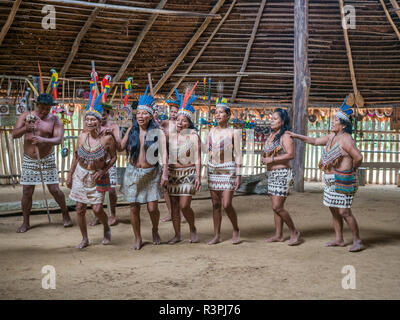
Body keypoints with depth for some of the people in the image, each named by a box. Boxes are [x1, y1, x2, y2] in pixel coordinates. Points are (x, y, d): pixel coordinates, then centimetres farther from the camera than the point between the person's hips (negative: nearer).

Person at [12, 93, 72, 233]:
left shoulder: (55, 120, -5)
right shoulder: (25, 116, -2)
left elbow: (58, 139, -18)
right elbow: (14, 134, -12)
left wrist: (43, 140, -37)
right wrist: (25, 129, -33)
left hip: (47, 160, -1)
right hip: (29, 161, 1)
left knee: (54, 190, 0)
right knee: (27, 192, 2)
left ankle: (65, 214, 23)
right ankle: (25, 223, 17)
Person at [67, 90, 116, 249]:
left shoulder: (107, 138, -15)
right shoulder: (82, 136, -6)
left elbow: (113, 157, -3)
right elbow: (76, 156, 6)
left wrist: (103, 171, -16)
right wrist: (70, 175, 9)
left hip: (98, 177, -3)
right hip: (81, 175, 3)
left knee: (97, 209, -6)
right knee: (80, 209, 4)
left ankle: (107, 229, 27)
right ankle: (84, 239, 22)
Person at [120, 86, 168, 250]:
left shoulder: (157, 132, -6)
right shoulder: (131, 130, 3)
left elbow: (164, 153, -11)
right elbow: (120, 147, 8)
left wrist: (165, 173, -19)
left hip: (151, 173, -2)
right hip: (133, 172, 2)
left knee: (152, 208, -2)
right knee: (134, 207, 5)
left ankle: (155, 231, 29)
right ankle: (138, 238, 22)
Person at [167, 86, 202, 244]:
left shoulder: (193, 136, -3)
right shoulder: (171, 137, 8)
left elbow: (198, 158, -6)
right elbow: (166, 156, 12)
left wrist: (198, 177, -12)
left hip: (188, 173, -4)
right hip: (172, 173, 4)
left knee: (184, 205, -11)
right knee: (174, 205, 5)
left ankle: (193, 229, 14)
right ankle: (177, 234, 17)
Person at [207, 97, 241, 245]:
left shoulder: (233, 132, -4)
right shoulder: (212, 131, 9)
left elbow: (238, 155, -5)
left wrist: (238, 175, -11)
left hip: (228, 169, -5)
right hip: (213, 169, 5)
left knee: (226, 204, -9)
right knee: (215, 204, 6)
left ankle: (236, 230, 14)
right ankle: (217, 235, 14)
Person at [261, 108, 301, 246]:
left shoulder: (285, 136, -11)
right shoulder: (271, 136, 15)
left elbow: (291, 155, -22)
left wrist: (271, 159, -22)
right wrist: (263, 158, 4)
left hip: (282, 174, -9)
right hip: (271, 174, 9)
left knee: (277, 207, -12)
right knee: (275, 206, 10)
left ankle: (294, 232, 2)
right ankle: (278, 235, 17)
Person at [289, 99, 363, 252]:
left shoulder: (345, 139, -17)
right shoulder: (332, 136, 10)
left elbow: (358, 157, -22)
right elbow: (316, 141, 22)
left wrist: (351, 170, -5)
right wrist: (297, 136, 19)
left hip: (342, 180, -9)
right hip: (331, 180, 9)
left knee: (344, 211, -8)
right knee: (334, 210, 13)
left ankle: (357, 241, 5)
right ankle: (339, 239, 24)